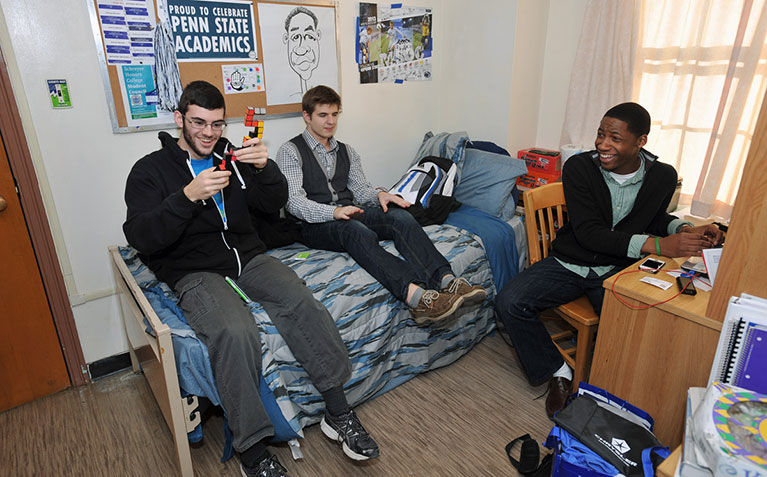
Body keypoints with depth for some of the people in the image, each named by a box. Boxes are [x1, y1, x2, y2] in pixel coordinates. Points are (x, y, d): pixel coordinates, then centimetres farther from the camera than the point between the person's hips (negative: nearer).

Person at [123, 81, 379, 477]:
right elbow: (140, 238, -10)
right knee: (236, 332, -34)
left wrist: (264, 168, -12)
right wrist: (188, 196, -23)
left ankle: (337, 413, -12)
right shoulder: (150, 170, 4)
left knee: (305, 304, -25)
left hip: (249, 258, 4)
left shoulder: (231, 156, 15)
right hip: (196, 273, -3)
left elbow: (274, 203, 9)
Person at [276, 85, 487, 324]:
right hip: (315, 224, -5)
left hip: (348, 214, 5)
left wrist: (379, 195, -11)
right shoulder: (290, 151, 3)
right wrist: (334, 212, -27)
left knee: (400, 216, -25)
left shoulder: (346, 151, 22)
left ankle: (446, 280, -43)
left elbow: (361, 188, 14)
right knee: (356, 230, -39)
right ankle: (414, 295, -58)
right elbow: (293, 201, -10)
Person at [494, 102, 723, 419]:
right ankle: (558, 372, 2)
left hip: (618, 270, 1)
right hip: (570, 262, 0)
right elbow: (588, 233, -19)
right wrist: (657, 245, -26)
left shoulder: (662, 176, -4)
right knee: (510, 302, -20)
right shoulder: (579, 168, -13)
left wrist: (683, 229, -4)